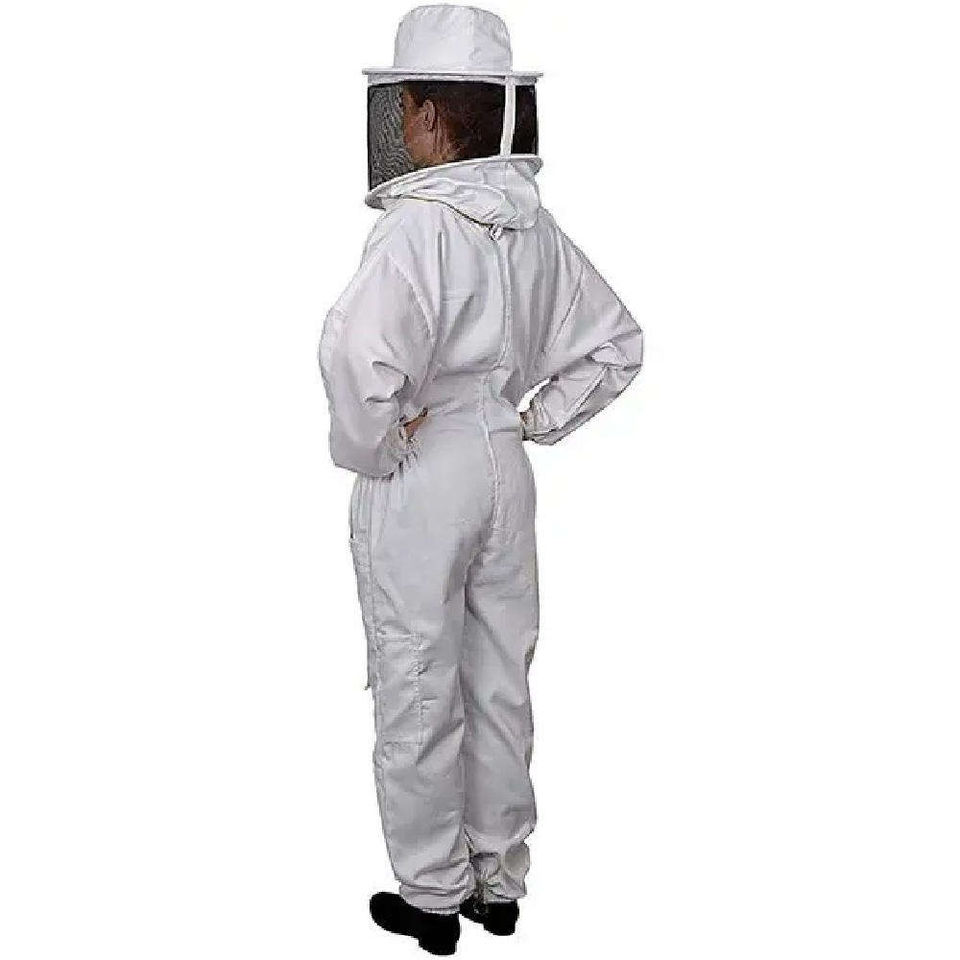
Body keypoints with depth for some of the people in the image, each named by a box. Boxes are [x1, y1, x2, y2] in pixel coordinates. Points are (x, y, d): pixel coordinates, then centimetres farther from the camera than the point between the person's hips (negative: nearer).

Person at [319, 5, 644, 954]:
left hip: (418, 478, -7)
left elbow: (359, 353, -36)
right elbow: (617, 343, 10)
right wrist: (537, 419, 8)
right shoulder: (533, 221, 2)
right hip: (504, 467, 7)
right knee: (498, 682, 16)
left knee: (416, 694, 8)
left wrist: (370, 449, -19)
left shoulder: (417, 223, -20)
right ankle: (498, 879, 31)